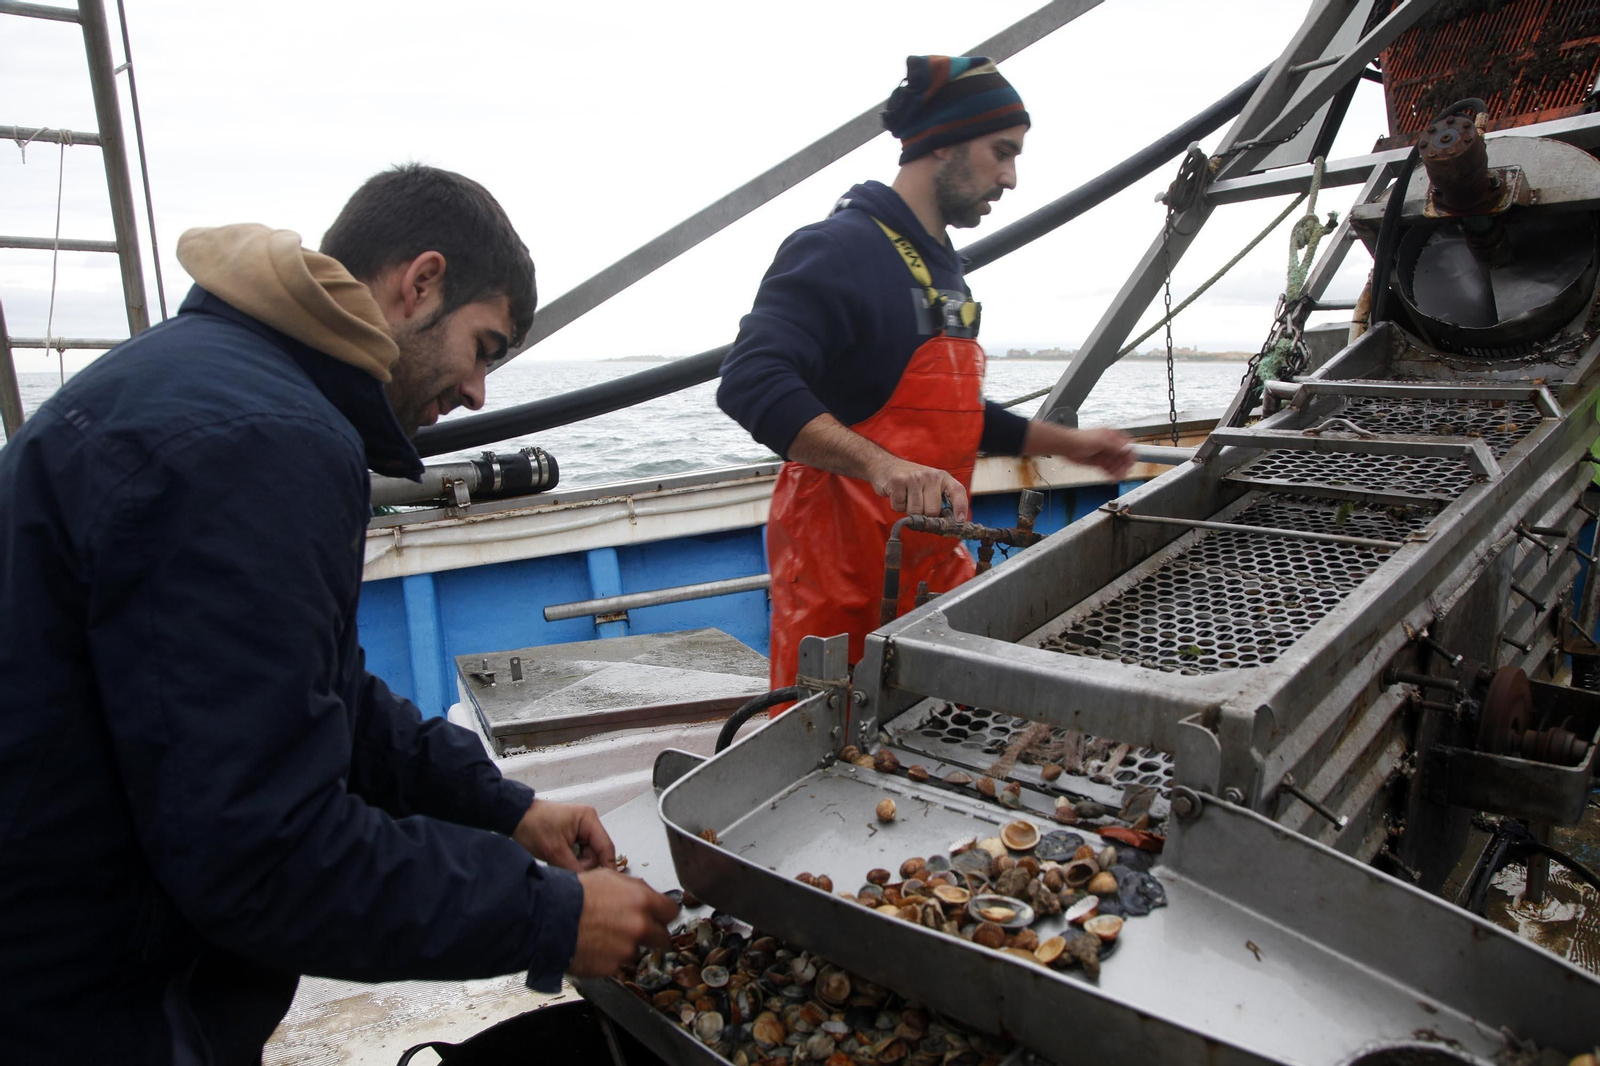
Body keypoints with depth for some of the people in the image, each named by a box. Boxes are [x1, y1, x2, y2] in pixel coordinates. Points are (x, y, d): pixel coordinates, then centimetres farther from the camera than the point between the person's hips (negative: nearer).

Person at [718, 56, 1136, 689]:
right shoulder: (840, 248, -14)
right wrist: (883, 467, -39)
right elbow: (752, 382, -28)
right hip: (843, 574, -8)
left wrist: (1066, 443, 22)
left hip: (935, 562, 9)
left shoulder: (943, 267, 18)